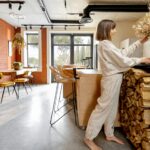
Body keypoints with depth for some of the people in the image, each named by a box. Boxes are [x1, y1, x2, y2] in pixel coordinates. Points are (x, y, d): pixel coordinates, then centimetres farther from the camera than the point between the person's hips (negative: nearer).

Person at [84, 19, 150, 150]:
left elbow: (124, 53, 16)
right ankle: (89, 138, 8)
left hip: (114, 79, 10)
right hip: (112, 79, -10)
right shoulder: (106, 45, -17)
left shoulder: (107, 44, 14)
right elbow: (124, 61, -17)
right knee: (102, 108, -4)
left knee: (112, 108, 17)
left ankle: (109, 134, 32)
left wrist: (140, 42, 15)